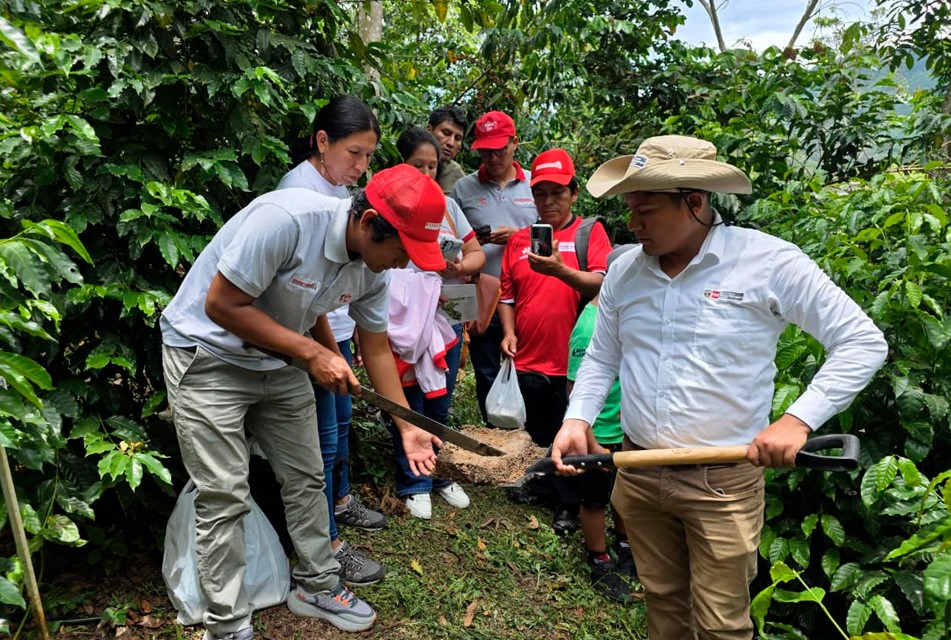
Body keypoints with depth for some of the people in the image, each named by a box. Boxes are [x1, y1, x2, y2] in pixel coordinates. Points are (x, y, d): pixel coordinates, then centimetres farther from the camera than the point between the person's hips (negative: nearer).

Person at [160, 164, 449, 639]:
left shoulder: (372, 269, -9)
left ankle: (316, 586, 30)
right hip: (207, 353, -6)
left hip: (278, 362, 7)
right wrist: (312, 353, -24)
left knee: (307, 478, 11)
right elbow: (221, 305, -26)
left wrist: (407, 428, 0)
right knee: (225, 496, -5)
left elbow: (376, 350, 3)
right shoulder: (286, 219, -32)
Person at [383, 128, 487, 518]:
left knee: (440, 405, 14)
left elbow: (477, 254, 11)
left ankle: (438, 475, 31)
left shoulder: (447, 205, 10)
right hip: (403, 323, -4)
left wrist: (459, 267, -10)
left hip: (447, 319, 4)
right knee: (409, 407, 4)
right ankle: (414, 483, 21)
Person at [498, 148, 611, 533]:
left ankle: (569, 504, 27)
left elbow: (601, 284, -17)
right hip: (528, 359, 4)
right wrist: (508, 331, -2)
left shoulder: (590, 232, -2)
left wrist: (561, 270, -34)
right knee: (538, 433, 18)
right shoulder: (519, 240, 8)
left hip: (570, 360, -3)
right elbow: (507, 294, 13)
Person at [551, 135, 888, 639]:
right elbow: (602, 358, 11)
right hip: (637, 475, 4)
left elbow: (863, 342, -9)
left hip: (723, 483, -4)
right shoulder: (624, 270, 1)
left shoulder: (770, 262, -13)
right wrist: (577, 419, -5)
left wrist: (798, 419, -20)